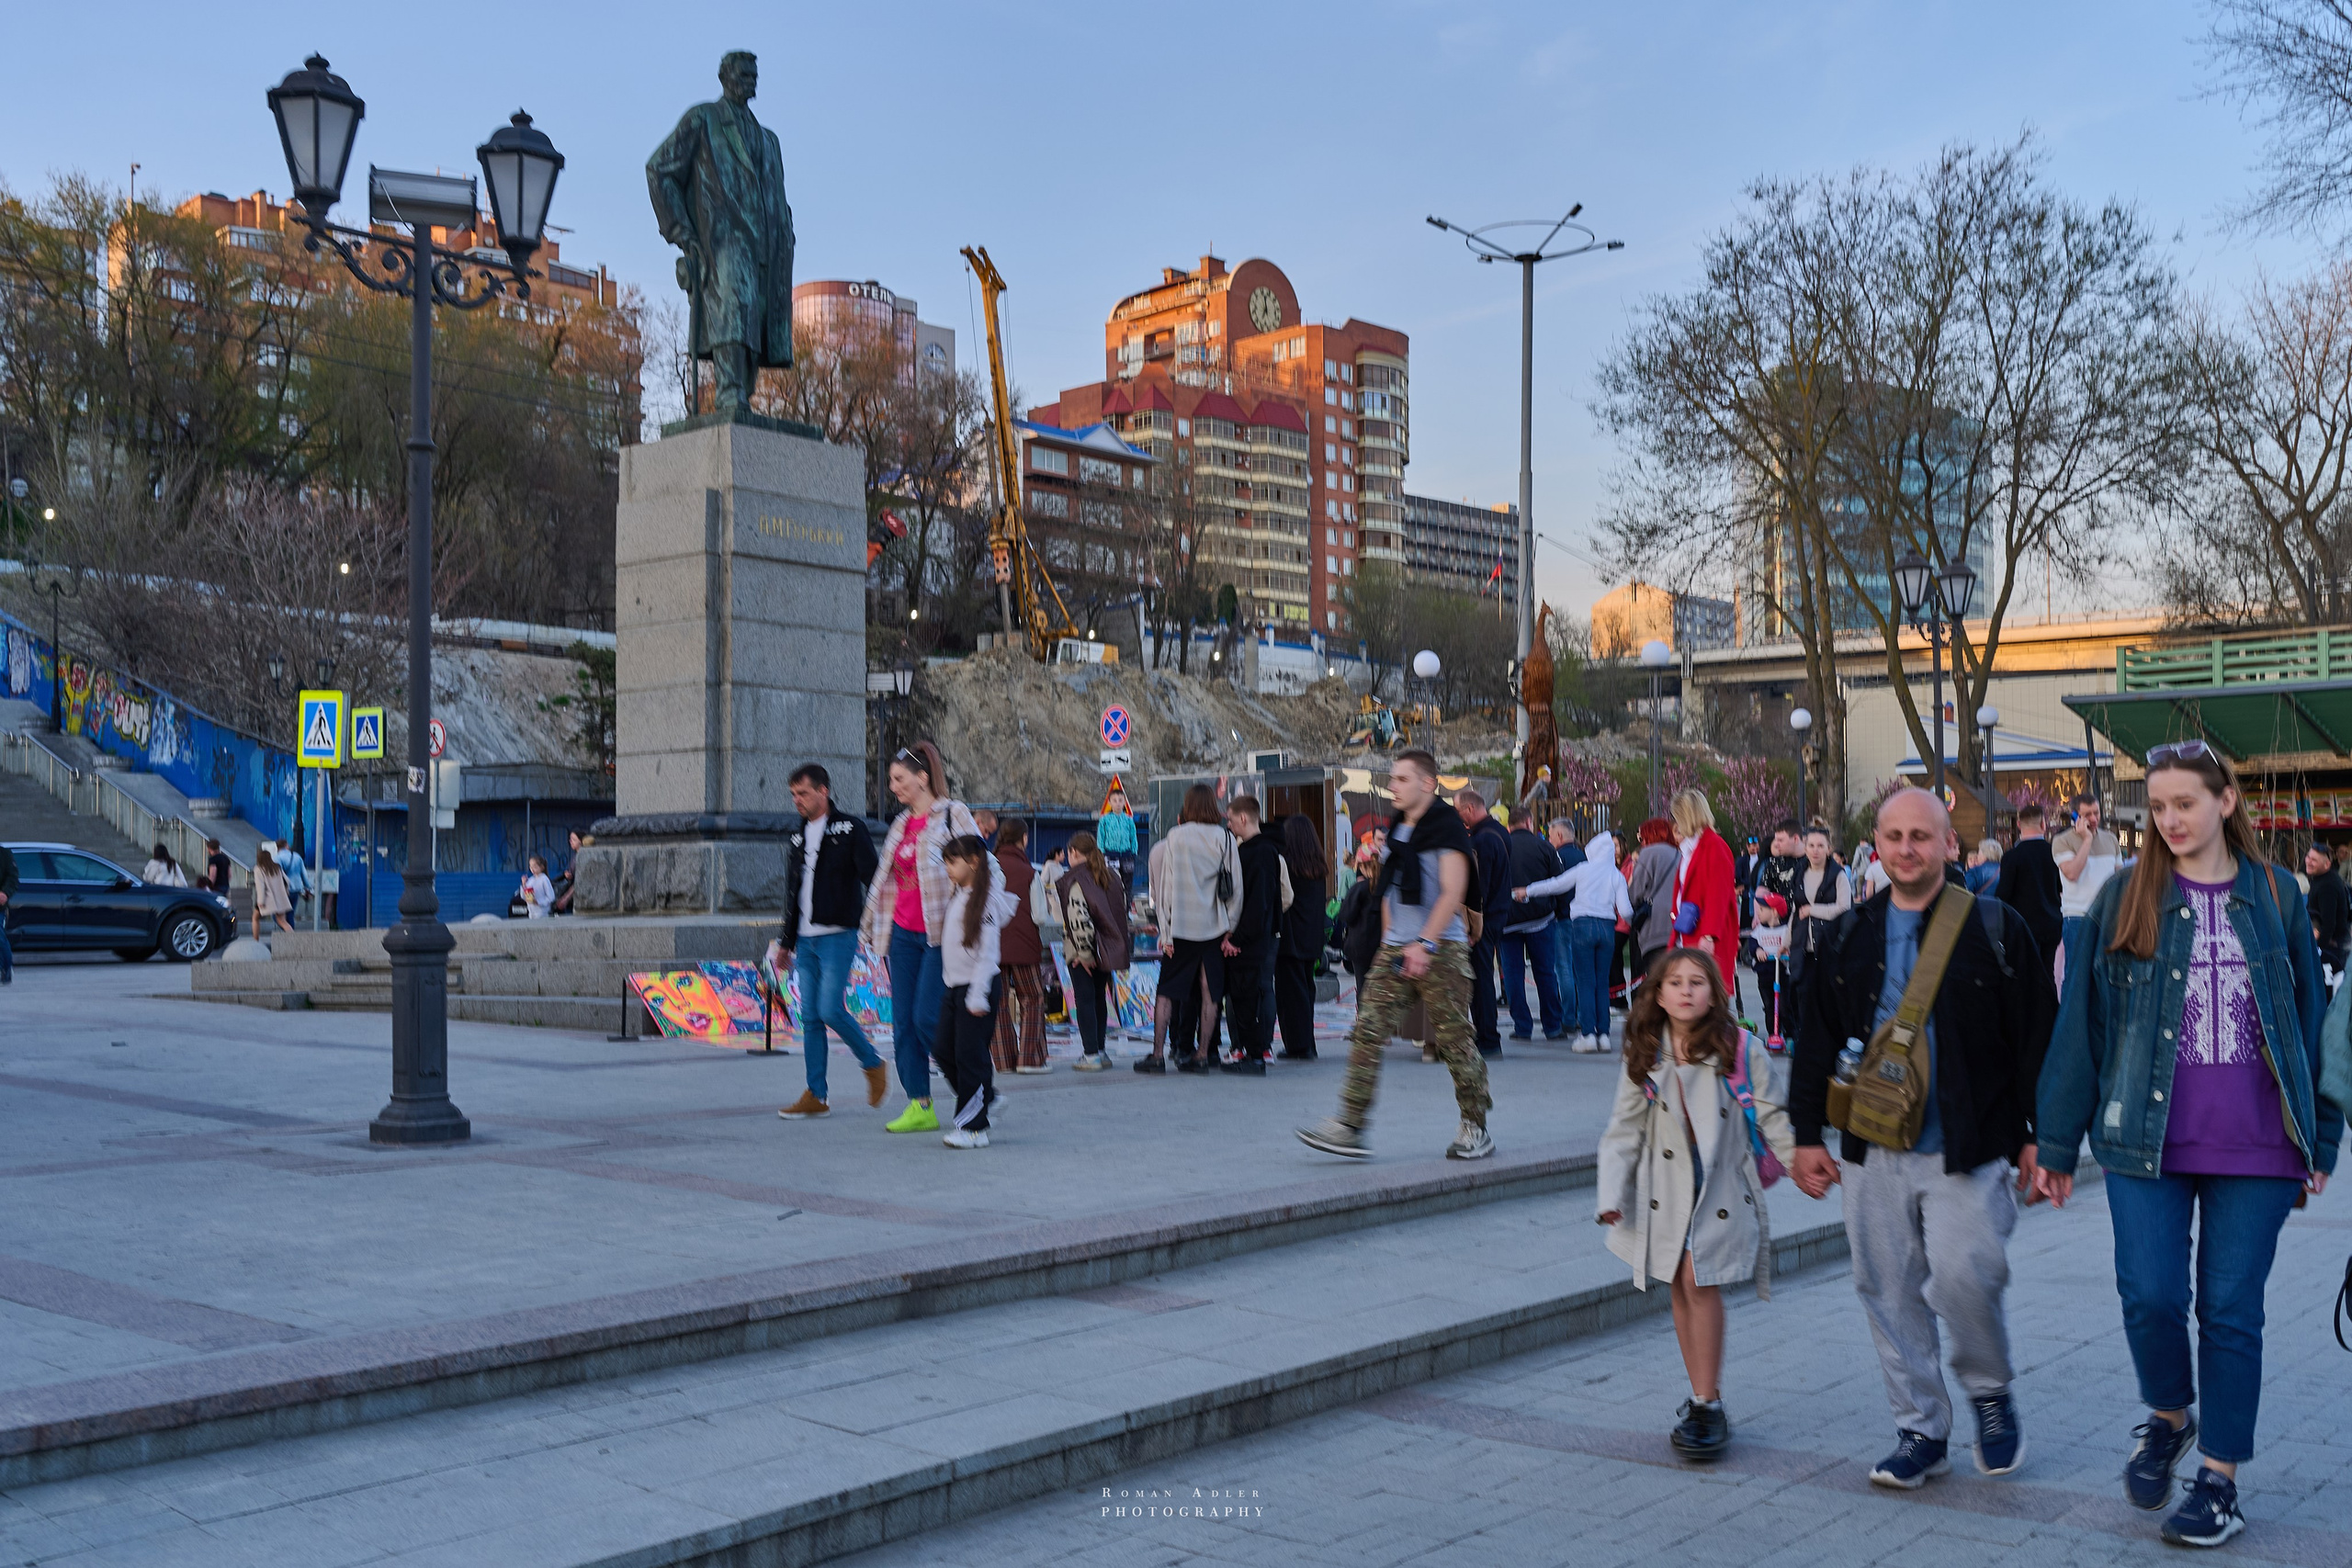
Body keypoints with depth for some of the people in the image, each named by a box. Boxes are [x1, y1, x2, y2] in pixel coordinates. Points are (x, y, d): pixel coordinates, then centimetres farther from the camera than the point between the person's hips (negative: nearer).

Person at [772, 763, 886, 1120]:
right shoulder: (796, 837, 16)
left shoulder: (849, 829, -5)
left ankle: (873, 1064, 9)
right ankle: (816, 1096, 7)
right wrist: (785, 942, 22)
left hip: (838, 936, -6)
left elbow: (873, 879, -8)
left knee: (831, 1009, -14)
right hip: (805, 940, 7)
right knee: (810, 1017, 4)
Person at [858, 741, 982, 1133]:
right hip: (903, 934, 7)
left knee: (927, 1018, -12)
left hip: (940, 933, -7)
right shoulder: (902, 823, 17)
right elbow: (884, 878, 25)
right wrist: (869, 923, 28)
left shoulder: (954, 815, -5)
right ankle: (919, 1107, 10)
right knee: (903, 1022, 4)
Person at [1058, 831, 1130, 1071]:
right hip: (1107, 948, 7)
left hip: (1083, 952, -7)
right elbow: (1122, 911, 9)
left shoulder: (1075, 879, -14)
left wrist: (1084, 953, -17)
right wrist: (1118, 947, 13)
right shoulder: (1112, 876, 9)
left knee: (1084, 999, -2)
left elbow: (1078, 918, -23)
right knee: (1099, 997, 17)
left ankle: (1091, 1055, -4)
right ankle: (1099, 1049, 24)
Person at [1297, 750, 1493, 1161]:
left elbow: (1453, 892, -16)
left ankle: (1475, 1129, 13)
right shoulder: (1397, 830, 16)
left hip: (1441, 950, -7)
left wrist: (1425, 944, -22)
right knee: (1367, 1032, -4)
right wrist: (1389, 942, 16)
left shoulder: (1447, 826, -8)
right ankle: (1350, 1127, -6)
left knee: (1454, 1039, -1)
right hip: (1395, 951, 7)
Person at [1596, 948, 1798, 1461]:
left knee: (1699, 1279, -14)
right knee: (1682, 1287, 7)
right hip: (1667, 1188, 3)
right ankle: (1703, 1399, 19)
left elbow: (1771, 1116, 1)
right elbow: (1624, 1129, 4)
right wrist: (1610, 1195, -2)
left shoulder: (1740, 1050, -7)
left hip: (1722, 1184, -3)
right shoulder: (1645, 1057, 1)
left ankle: (1706, 1405, -6)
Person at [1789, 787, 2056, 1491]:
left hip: (1968, 1152, -4)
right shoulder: (1849, 936, 10)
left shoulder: (1994, 929, -1)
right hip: (1873, 1152, 4)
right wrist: (1806, 1135, 9)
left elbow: (2037, 1037, 0)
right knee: (1889, 1293, 6)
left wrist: (2038, 1136, -3)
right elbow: (1815, 1042, 14)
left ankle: (1991, 1391, 16)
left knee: (1963, 1276, -14)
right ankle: (1921, 1430, 20)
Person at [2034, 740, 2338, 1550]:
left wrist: (2321, 1136, 9)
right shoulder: (2123, 898, 3)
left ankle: (2220, 1476, 18)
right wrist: (2057, 1141, 3)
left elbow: (2308, 1017, 11)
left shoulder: (2276, 897, 5)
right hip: (2145, 1138, 0)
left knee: (2230, 1308, 4)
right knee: (2150, 1295, -5)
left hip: (2255, 1144, 0)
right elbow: (2081, 1020, 4)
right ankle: (2168, 1417, 25)